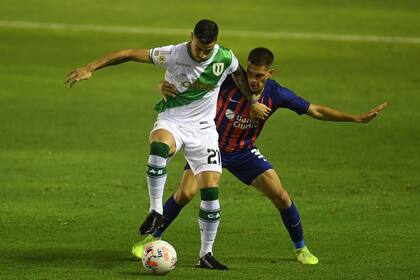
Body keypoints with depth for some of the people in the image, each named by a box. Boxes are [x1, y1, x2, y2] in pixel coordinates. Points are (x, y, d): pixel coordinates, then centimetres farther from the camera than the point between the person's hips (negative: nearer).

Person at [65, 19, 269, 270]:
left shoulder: (226, 58, -11)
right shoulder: (174, 54, -19)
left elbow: (239, 75, 13)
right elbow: (131, 54, -17)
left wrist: (253, 102, 23)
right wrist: (91, 68, -22)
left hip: (204, 127, 2)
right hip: (172, 120, -2)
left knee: (211, 189, -8)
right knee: (159, 146, -39)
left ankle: (206, 253, 5)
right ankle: (156, 212, -27)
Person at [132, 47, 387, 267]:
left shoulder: (275, 94, -16)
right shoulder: (229, 81, -23)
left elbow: (316, 111, -7)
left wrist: (357, 118, -11)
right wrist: (167, 87, -36)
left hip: (244, 151, 2)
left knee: (280, 195, -9)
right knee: (185, 193, -20)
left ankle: (301, 248, 13)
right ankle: (152, 239, 2)